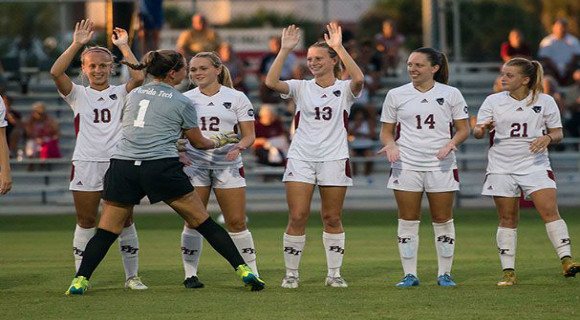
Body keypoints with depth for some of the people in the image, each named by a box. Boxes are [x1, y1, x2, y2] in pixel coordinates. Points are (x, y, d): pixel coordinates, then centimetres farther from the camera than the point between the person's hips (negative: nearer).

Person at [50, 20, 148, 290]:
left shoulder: (121, 93, 9)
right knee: (86, 222, 2)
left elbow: (139, 77, -12)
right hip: (85, 164, 0)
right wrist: (77, 44, -14)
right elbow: (56, 72, -9)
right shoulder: (78, 94, 8)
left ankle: (132, 276, 10)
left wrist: (123, 46, -8)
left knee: (125, 221, 2)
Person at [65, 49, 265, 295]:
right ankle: (243, 270, 3)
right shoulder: (182, 103, 5)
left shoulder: (133, 95, 18)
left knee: (106, 231, 8)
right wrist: (218, 141, 37)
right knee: (203, 222, 5)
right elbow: (199, 143, 14)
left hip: (122, 164, 3)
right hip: (161, 168, -3)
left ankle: (80, 280, -6)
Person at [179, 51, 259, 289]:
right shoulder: (185, 99, 8)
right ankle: (190, 274, 6)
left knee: (237, 223, -4)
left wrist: (239, 146, -19)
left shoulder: (236, 98, 4)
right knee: (193, 222, -3)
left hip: (228, 165, -1)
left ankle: (252, 273, 5)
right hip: (194, 164, 1)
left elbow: (249, 134, 3)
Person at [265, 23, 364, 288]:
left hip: (334, 159, -1)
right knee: (297, 217, -5)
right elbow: (271, 82, -11)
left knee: (332, 219, 4)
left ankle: (334, 273, 13)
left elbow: (358, 79, -22)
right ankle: (291, 274, 3)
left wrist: (339, 47, -23)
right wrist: (285, 50, -16)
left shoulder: (344, 89, 2)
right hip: (301, 157, 1)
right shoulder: (301, 88, 6)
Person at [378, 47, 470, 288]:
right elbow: (386, 131, 10)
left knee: (443, 220, 2)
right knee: (408, 221, 0)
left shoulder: (451, 94, 3)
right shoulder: (396, 95, 6)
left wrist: (451, 143, -15)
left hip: (441, 165, -1)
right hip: (406, 166, 1)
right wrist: (390, 144, -12)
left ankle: (444, 273, 11)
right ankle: (409, 274, 5)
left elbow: (463, 129, 5)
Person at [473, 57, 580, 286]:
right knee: (507, 219, 2)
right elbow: (477, 132, 3)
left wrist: (548, 138, -16)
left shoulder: (545, 102, 2)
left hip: (535, 165, -1)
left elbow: (557, 132, 7)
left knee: (550, 211, -15)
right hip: (502, 168, 1)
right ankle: (508, 272, 7)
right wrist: (483, 129, -21)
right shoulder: (493, 101, 4)